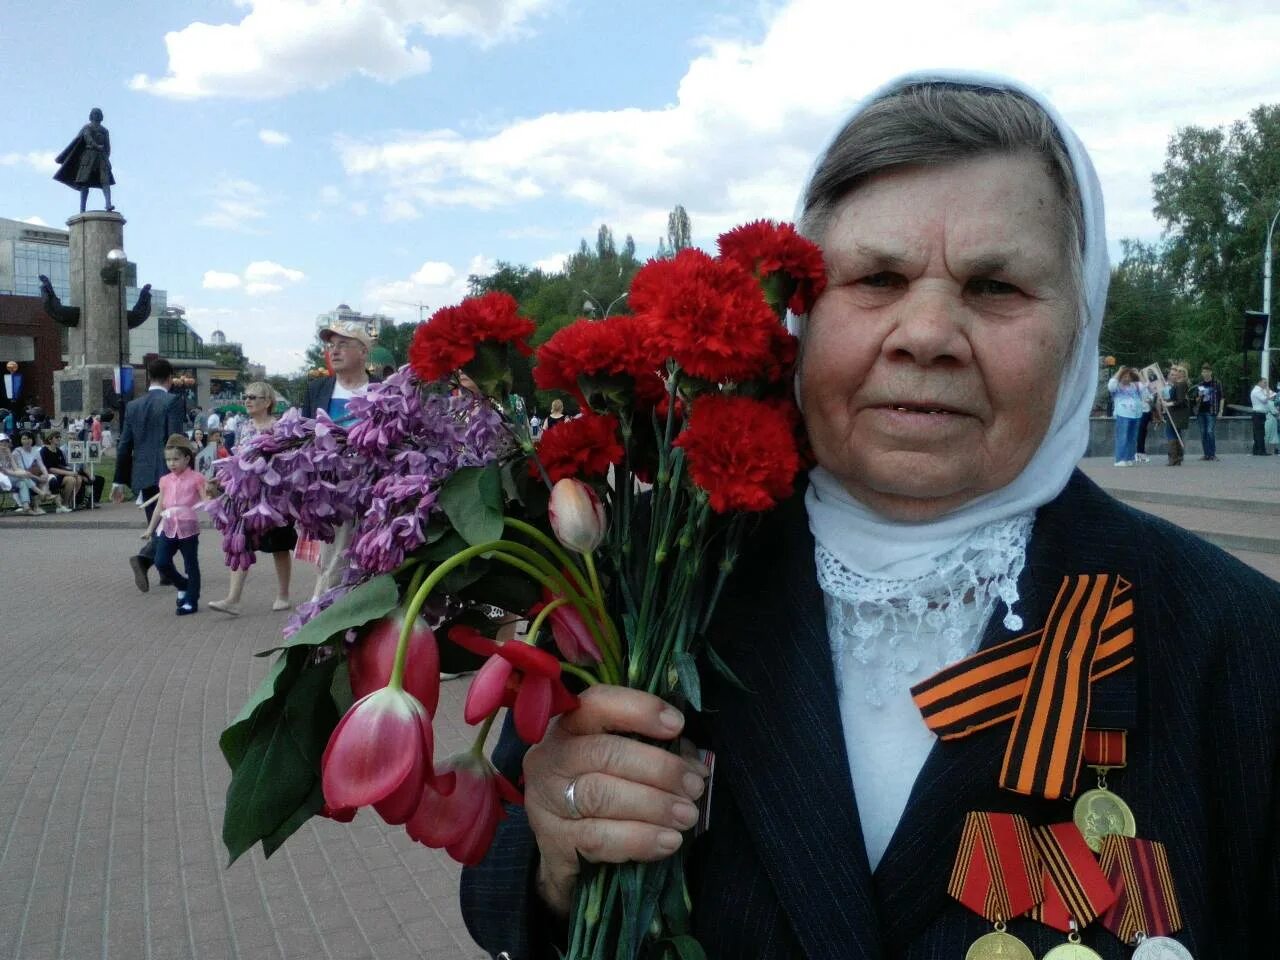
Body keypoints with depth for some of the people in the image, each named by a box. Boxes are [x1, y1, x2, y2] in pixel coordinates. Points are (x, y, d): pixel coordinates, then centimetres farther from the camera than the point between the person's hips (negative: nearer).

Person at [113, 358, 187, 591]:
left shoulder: (133, 406, 10)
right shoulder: (173, 401, -7)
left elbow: (124, 446, 11)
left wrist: (120, 480, 15)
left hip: (143, 475, 6)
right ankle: (144, 558, -23)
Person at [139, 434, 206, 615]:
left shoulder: (195, 478, -4)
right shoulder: (165, 480, 11)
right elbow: (160, 506, 16)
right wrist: (150, 529, 16)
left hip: (188, 526, -5)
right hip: (169, 527, 5)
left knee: (191, 565, 2)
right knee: (161, 562, -3)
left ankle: (191, 601, 10)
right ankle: (183, 586, 20)